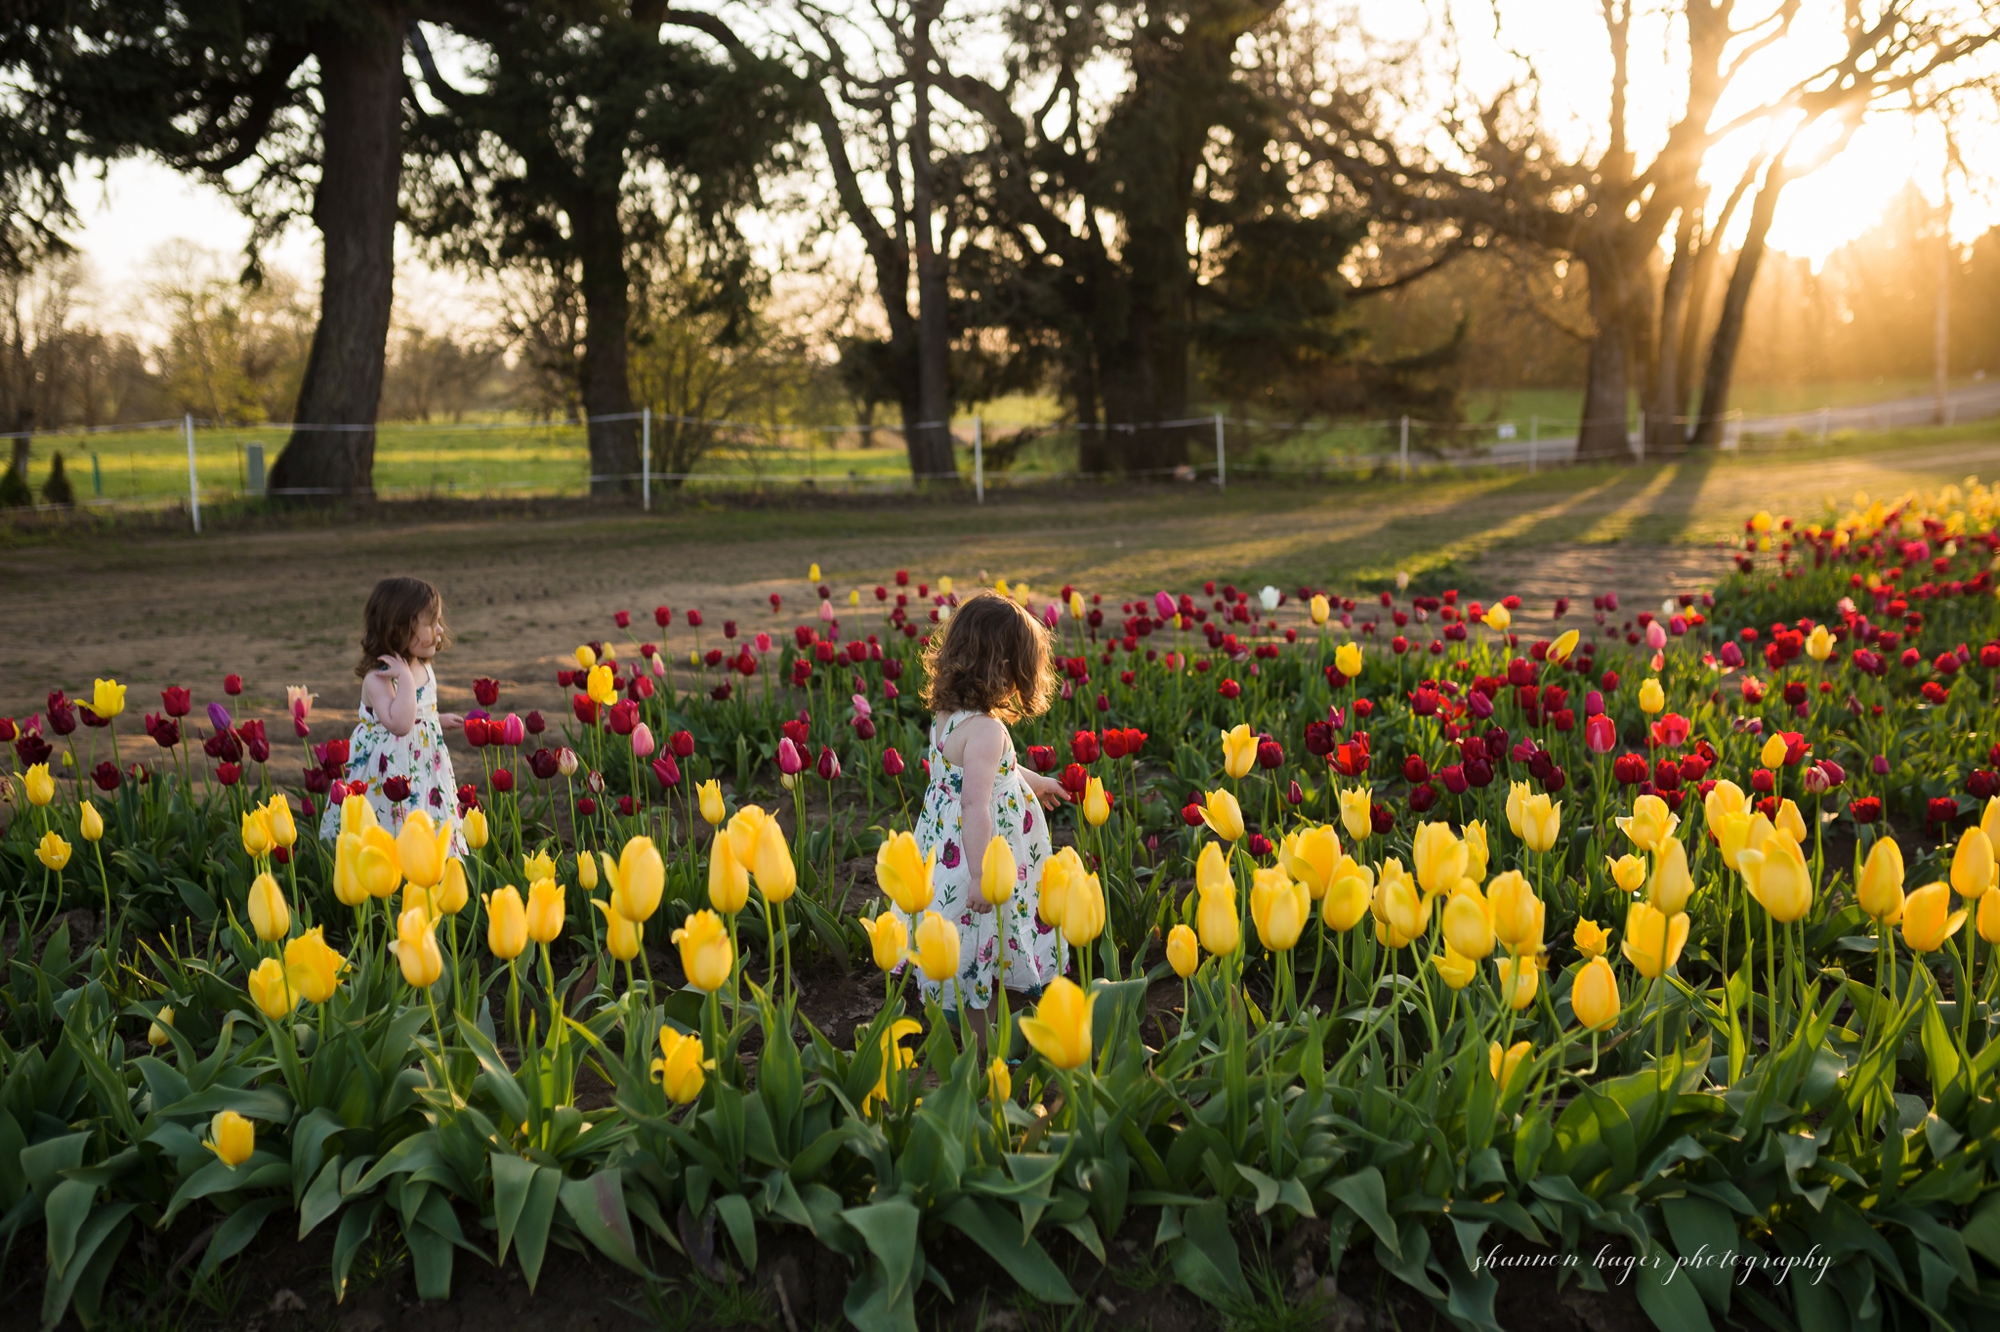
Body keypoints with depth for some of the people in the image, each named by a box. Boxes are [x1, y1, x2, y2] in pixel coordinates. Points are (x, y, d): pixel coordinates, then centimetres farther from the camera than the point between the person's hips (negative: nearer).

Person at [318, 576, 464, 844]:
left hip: (424, 769, 8)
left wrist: (439, 719, 23)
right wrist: (405, 678, -34)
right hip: (389, 779, -8)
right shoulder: (377, 677, -22)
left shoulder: (423, 668, 3)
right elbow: (399, 723, -34)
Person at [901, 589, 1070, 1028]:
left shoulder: (946, 715, 4)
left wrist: (1032, 781, 36)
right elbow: (976, 804, -31)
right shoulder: (985, 729, -26)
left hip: (945, 855, 9)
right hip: (974, 858, -9)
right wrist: (981, 875, -29)